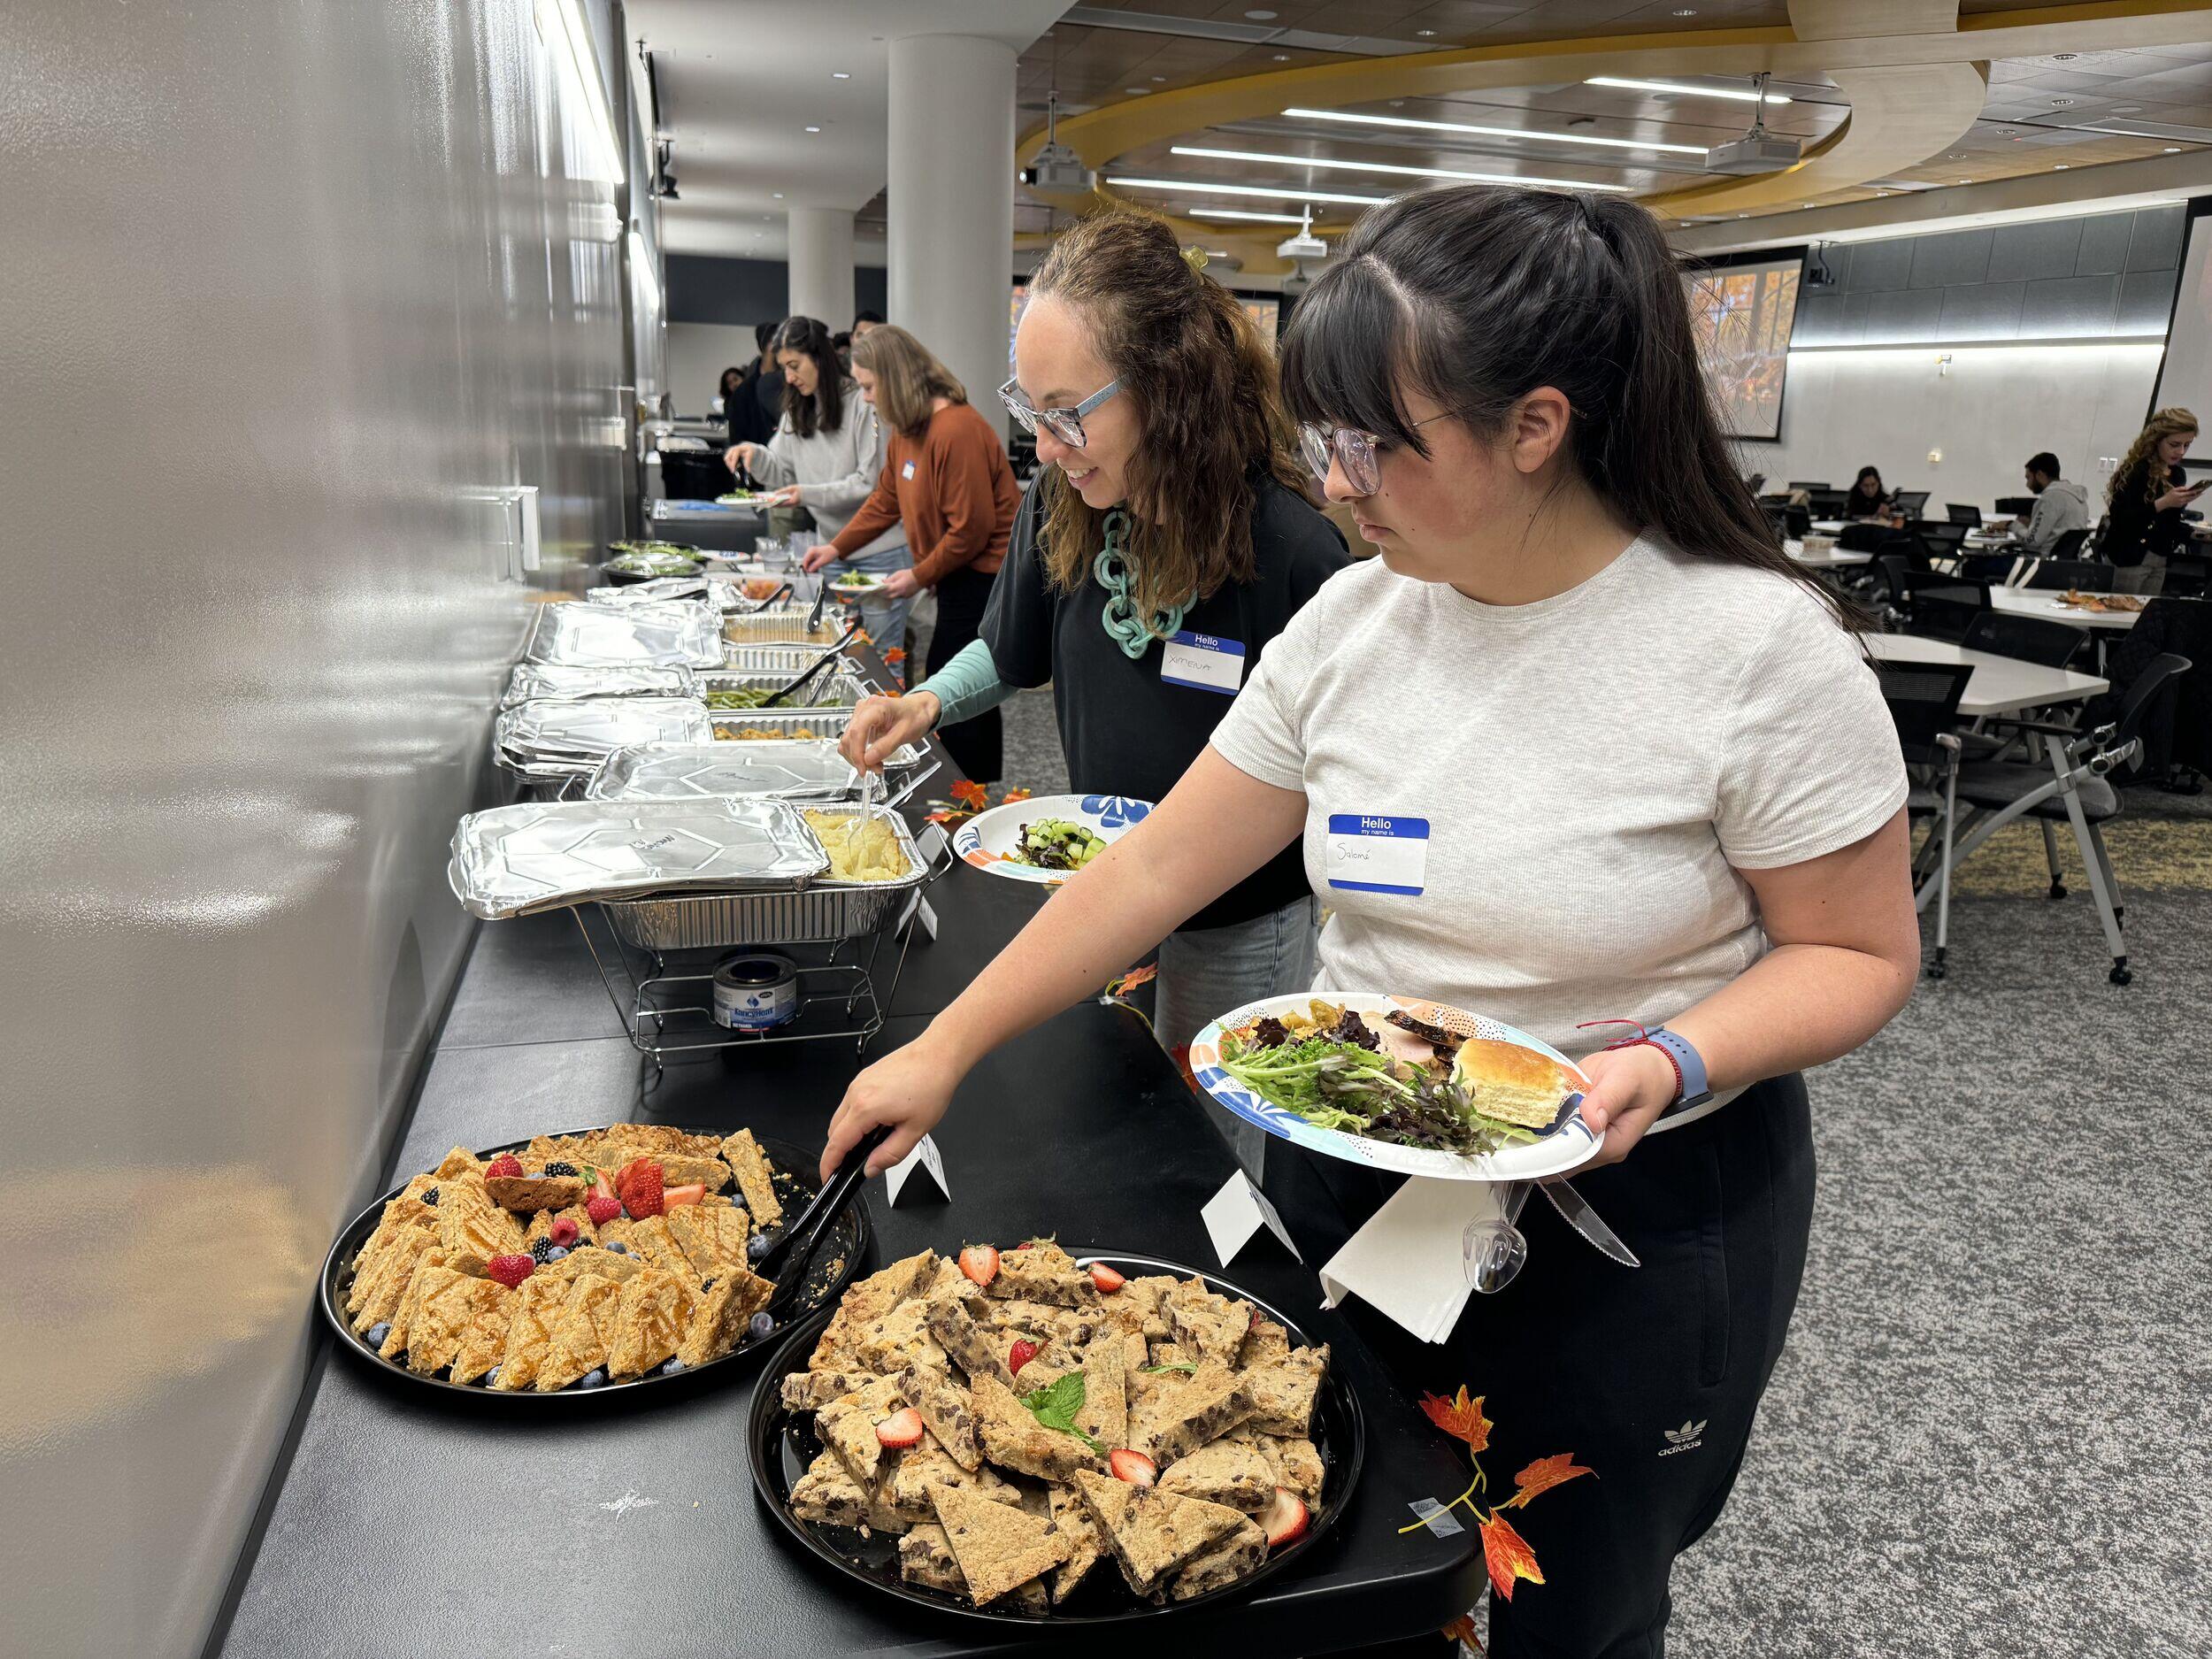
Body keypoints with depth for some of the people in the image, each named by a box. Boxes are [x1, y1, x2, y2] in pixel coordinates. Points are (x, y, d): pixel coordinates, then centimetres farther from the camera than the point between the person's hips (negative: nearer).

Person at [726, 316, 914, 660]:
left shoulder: (862, 403, -14)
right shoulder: (797, 411, 10)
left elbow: (872, 483, -16)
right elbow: (781, 472, 14)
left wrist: (808, 495, -21)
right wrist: (755, 454, -7)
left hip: (880, 551, -7)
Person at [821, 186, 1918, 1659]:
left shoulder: (1761, 648, -18)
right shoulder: (1351, 624, -6)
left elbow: (1860, 953, -9)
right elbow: (1156, 871, -2)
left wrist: (1666, 1064, -27)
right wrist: (945, 1049, -2)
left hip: (1638, 1207, -3)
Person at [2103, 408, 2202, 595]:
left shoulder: (2178, 475, 11)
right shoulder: (2136, 471, -11)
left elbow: (2171, 522, 21)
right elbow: (2119, 518, -21)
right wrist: (2163, 503, -24)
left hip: (2160, 561, 7)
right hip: (2129, 558, -7)